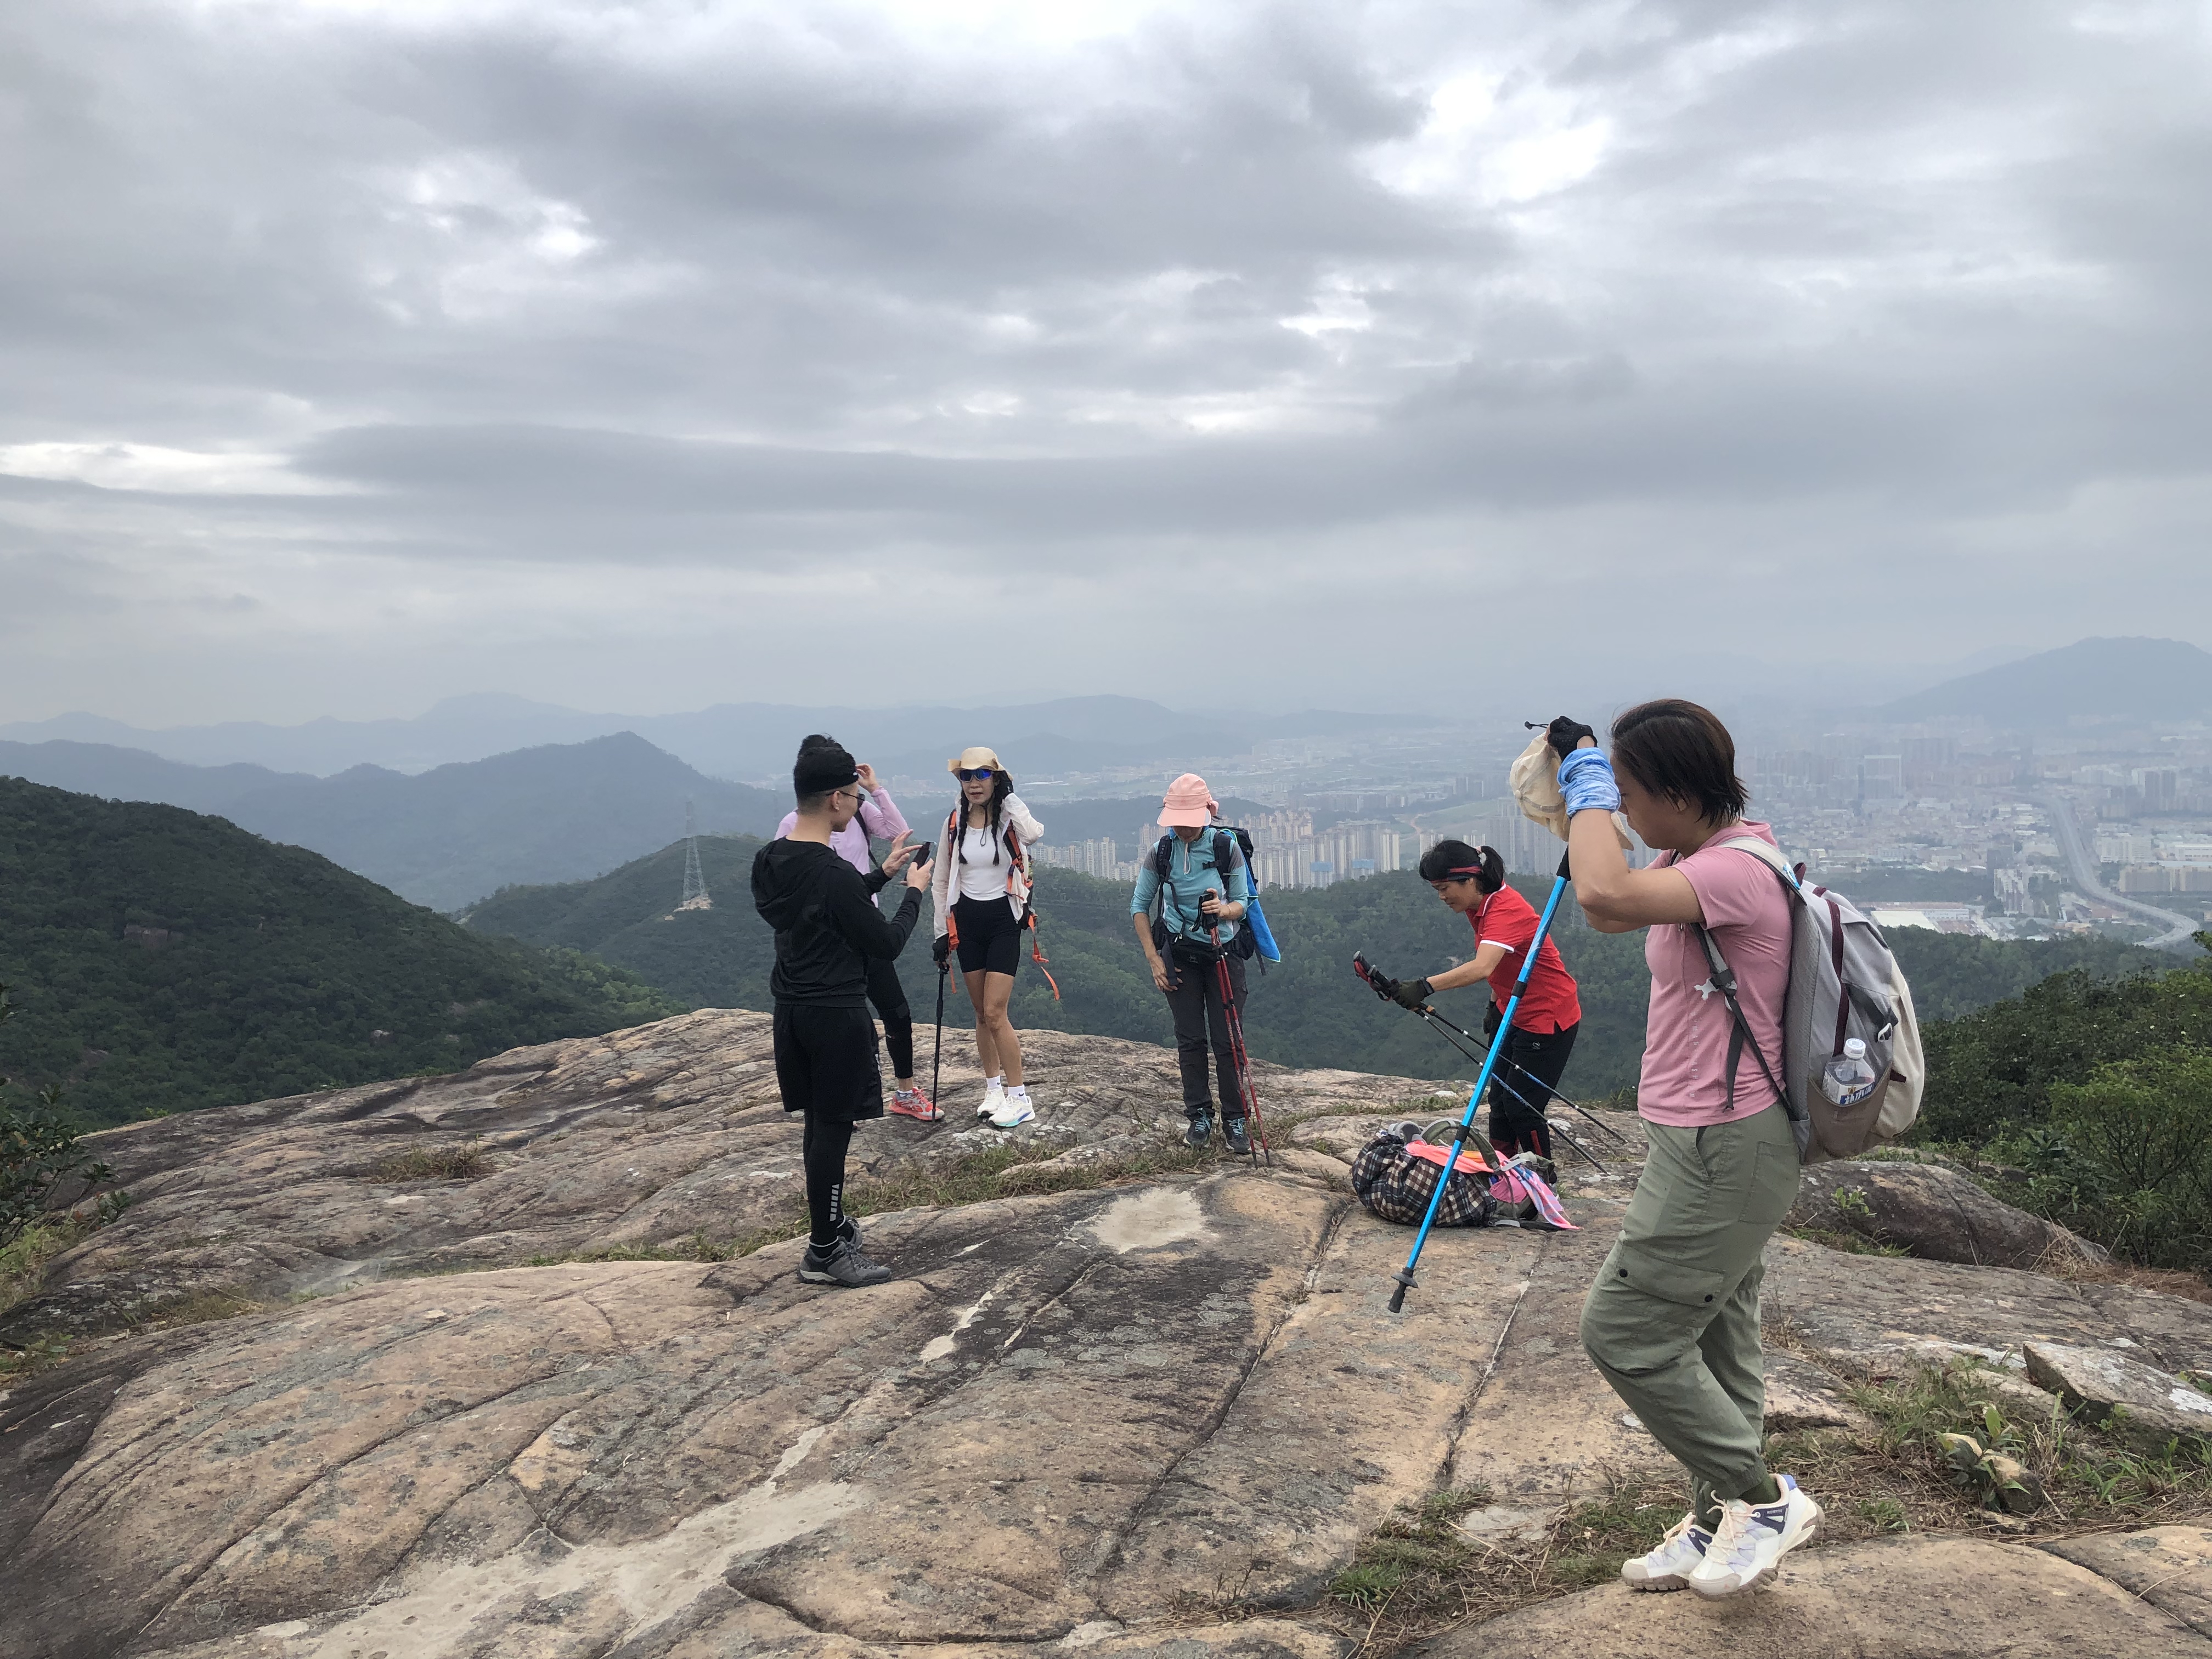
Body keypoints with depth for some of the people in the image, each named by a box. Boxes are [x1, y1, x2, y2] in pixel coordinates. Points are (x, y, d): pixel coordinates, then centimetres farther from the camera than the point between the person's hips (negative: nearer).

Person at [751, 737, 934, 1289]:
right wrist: (914, 892, -1)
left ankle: (829, 1222, 34)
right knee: (833, 1129, 1)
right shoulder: (835, 875, -24)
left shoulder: (769, 862, 4)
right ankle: (825, 1251, 10)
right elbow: (886, 944, -15)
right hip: (836, 1015, -9)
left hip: (792, 1009, 9)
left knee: (819, 1124, 19)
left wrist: (882, 875, 19)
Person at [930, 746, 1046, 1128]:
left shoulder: (1008, 819, -10)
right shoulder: (955, 822, 1)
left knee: (995, 1013, -9)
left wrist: (1008, 795, -25)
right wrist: (943, 932, 7)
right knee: (982, 1014, 10)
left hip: (1003, 920, -4)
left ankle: (1019, 1098, 1)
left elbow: (1034, 834, -36)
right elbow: (942, 880, 9)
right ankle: (994, 1088, 24)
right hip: (967, 921, 4)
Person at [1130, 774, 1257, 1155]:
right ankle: (1200, 1116, 16)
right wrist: (1154, 959, -2)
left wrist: (1224, 909, -29)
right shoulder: (1161, 852, -6)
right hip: (1180, 955, 2)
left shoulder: (1227, 847, -11)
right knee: (1190, 1039, 4)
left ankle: (1235, 1119, 7)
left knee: (1227, 1040, -3)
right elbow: (1139, 906, 3)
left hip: (1224, 952, -1)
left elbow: (1243, 902, -5)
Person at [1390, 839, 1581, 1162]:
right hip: (1512, 1013, 9)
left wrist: (1425, 987, -55)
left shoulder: (1506, 908, -30)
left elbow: (1481, 968, -47)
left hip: (1548, 1019, -9)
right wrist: (1495, 1005, 13)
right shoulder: (1478, 906, -1)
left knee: (1522, 1107, -4)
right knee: (1500, 1099, 12)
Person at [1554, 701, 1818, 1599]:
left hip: (1724, 1149, -10)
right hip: (1713, 1143, 10)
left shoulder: (1738, 870, -23)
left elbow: (1606, 895, -40)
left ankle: (1764, 1498, 13)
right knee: (1715, 1340, 18)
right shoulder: (1696, 862, 8)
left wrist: (1590, 784, -23)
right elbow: (1608, 910, 22)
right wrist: (1581, 801, 9)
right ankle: (1720, 1521, 32)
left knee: (1623, 1330, -3)